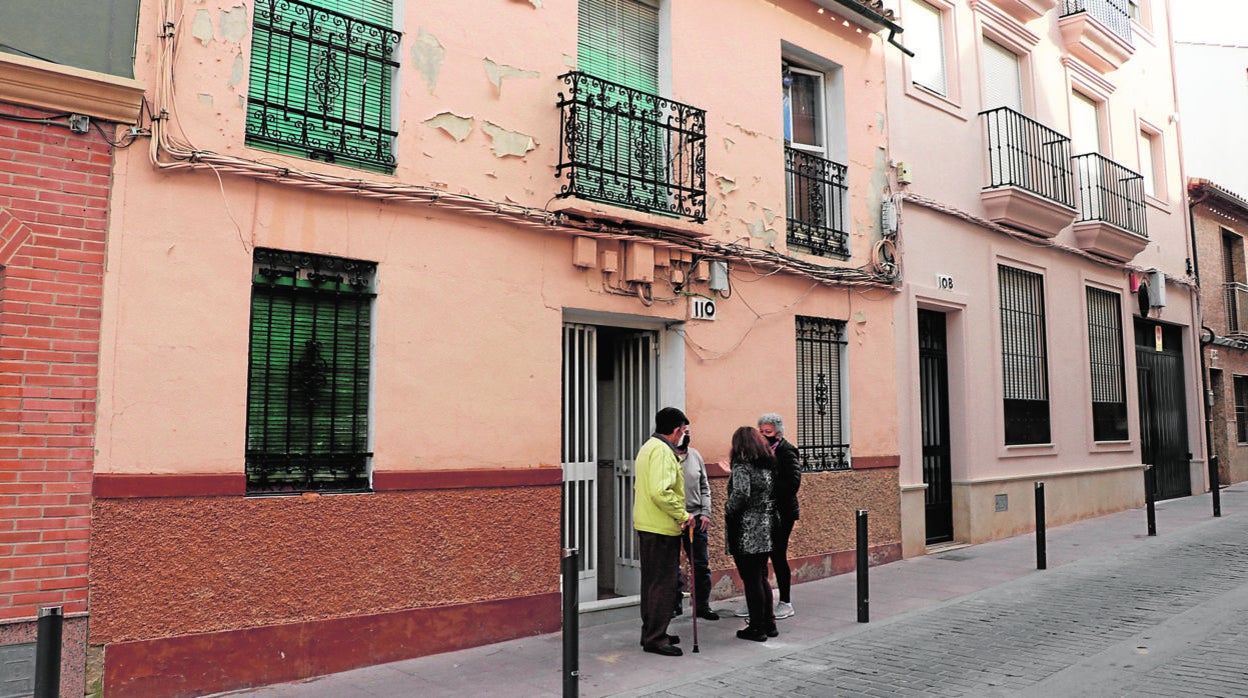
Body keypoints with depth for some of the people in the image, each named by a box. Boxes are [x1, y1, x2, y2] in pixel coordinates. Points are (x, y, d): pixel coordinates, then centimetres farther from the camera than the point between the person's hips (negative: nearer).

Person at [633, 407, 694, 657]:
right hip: (662, 529, -11)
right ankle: (655, 638, 2)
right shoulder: (662, 451, -17)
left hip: (647, 526, 11)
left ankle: (650, 632, 26)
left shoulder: (648, 447, 16)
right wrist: (683, 515, -18)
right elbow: (661, 492, -28)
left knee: (652, 581, 17)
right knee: (663, 583, -4)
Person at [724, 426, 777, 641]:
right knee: (761, 577, 18)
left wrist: (727, 509, -9)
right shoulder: (767, 465, 8)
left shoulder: (742, 466, -14)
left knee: (751, 580, 1)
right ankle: (769, 623, 25)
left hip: (746, 532, -7)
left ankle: (756, 628, 9)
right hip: (765, 528, 8)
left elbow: (741, 494, -27)